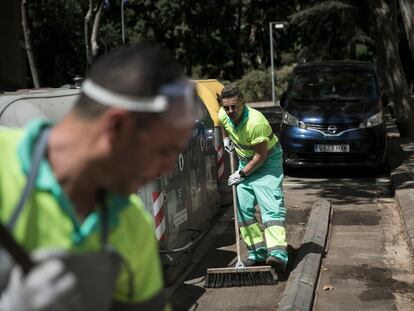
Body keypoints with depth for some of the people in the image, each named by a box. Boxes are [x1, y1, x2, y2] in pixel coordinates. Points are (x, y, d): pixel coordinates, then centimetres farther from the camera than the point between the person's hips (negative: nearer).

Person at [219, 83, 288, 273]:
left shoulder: (256, 122, -32)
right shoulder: (223, 115, -10)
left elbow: (261, 156, -25)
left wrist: (241, 174, -19)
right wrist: (226, 138, 13)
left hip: (267, 161, -7)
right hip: (246, 161, 8)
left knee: (271, 206, -20)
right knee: (243, 208, 1)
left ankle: (278, 253, -33)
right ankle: (257, 252, 7)